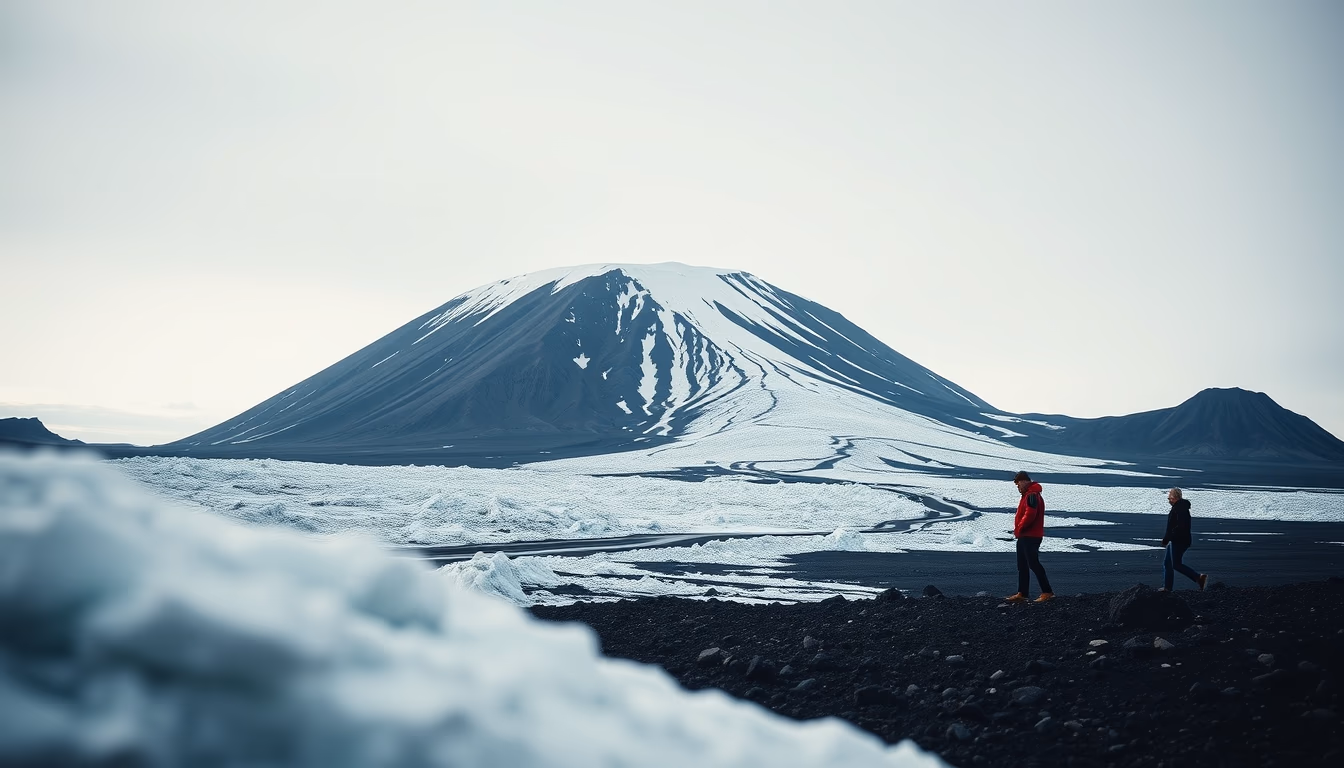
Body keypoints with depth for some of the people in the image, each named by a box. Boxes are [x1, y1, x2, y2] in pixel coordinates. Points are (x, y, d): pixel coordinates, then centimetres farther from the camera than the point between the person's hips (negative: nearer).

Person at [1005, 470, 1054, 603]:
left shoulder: (1032, 495, -16)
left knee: (1033, 564, -9)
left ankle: (1047, 592, -5)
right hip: (1024, 536, 11)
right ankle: (1022, 594, 14)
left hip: (1030, 537, -11)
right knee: (1022, 566, 11)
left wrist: (1019, 529, -14)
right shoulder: (1028, 495, 18)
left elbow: (1029, 515, -25)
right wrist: (1018, 530, 10)